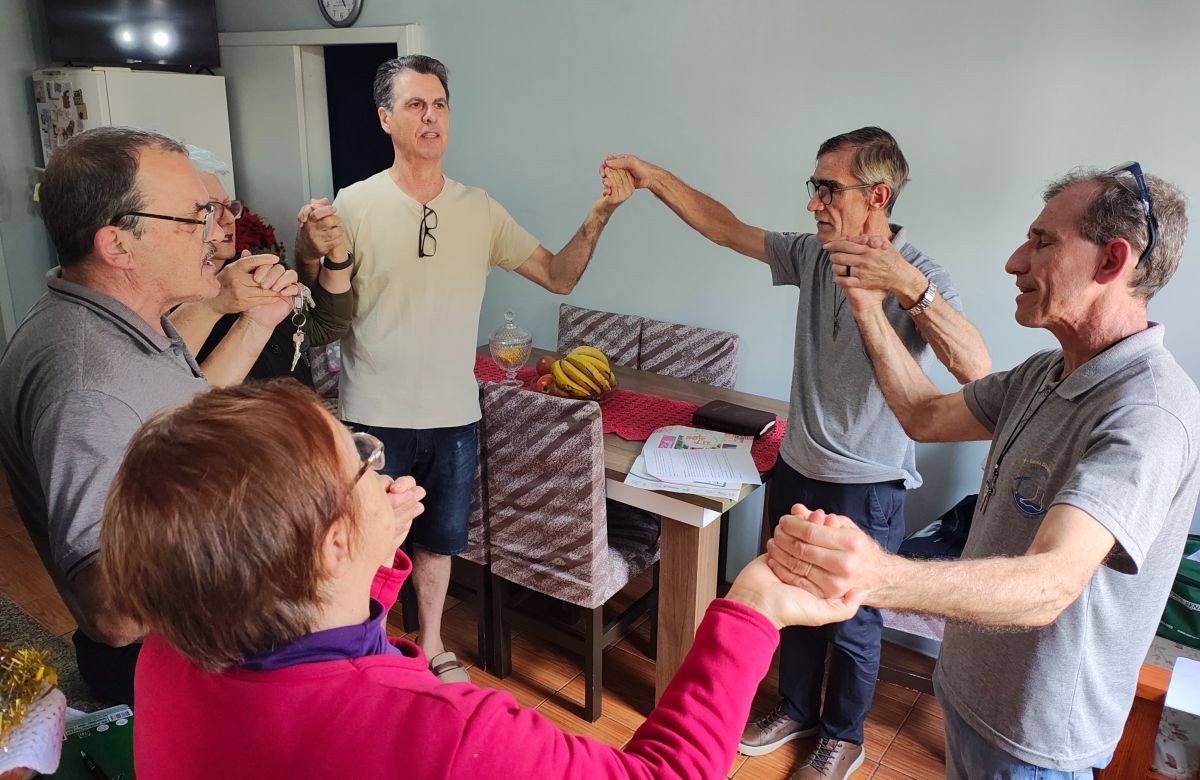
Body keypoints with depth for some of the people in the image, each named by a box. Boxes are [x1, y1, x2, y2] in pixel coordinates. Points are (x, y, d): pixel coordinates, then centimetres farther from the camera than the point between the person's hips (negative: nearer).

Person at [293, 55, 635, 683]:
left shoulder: (480, 209, 1)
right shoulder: (356, 205, -9)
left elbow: (559, 276, 2)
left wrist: (600, 213, -12)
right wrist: (313, 256, -29)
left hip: (454, 417, 3)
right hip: (376, 417, -3)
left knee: (439, 538, 20)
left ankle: (430, 644, 43)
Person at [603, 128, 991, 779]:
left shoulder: (919, 280, -20)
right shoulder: (813, 255, -3)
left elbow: (975, 368, -35)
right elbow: (726, 227, 4)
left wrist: (911, 288, -44)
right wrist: (656, 178, -3)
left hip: (867, 489, -6)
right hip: (797, 470, 6)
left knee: (852, 625, 13)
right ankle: (797, 710, 45)